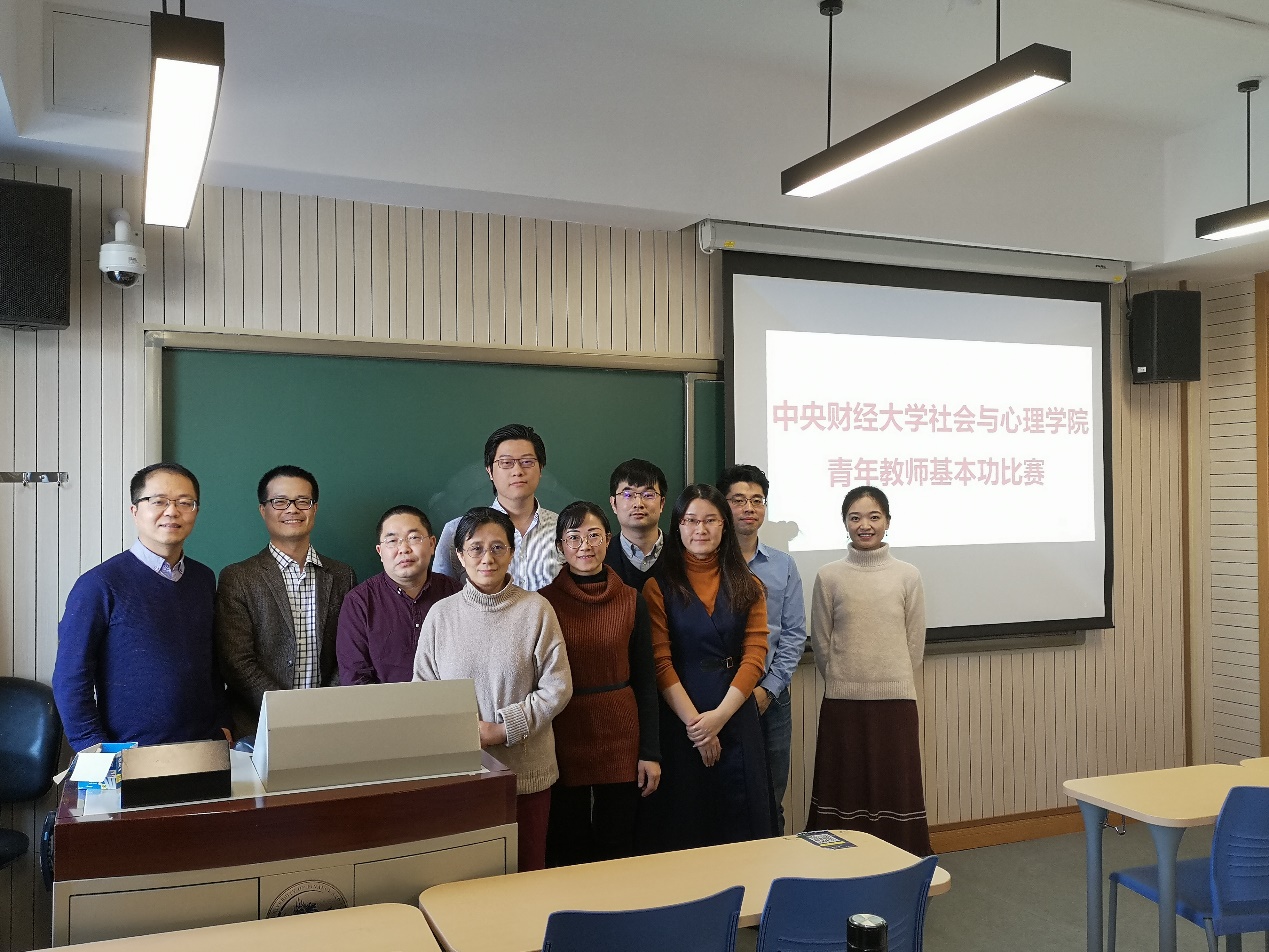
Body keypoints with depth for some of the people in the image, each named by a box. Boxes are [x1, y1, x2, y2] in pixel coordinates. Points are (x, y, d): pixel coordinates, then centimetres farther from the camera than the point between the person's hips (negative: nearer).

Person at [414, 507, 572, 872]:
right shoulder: (441, 614, 2)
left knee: (525, 870, 10)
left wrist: (502, 729, -12)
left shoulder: (536, 609, -4)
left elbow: (557, 688, -5)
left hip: (525, 771, -1)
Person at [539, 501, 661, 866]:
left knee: (617, 847, 10)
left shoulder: (631, 600, 2)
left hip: (621, 734, 2)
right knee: (566, 849, 9)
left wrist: (651, 752, 1)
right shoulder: (544, 601, -4)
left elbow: (645, 680, 5)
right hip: (564, 737, -1)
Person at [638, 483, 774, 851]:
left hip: (735, 717, 2)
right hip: (677, 720, -2)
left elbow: (754, 656, -1)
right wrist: (694, 722, -13)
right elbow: (660, 662, -7)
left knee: (740, 826, 8)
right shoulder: (659, 586, -1)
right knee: (680, 829, 5)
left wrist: (719, 717, -12)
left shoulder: (747, 586, 7)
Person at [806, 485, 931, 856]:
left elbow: (915, 643, 5)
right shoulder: (829, 577, 0)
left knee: (895, 790, 5)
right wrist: (844, 683, 8)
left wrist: (894, 684, 6)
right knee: (844, 790, 5)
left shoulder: (907, 576, 1)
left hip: (896, 700, 0)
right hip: (843, 702, 0)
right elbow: (821, 643, 5)